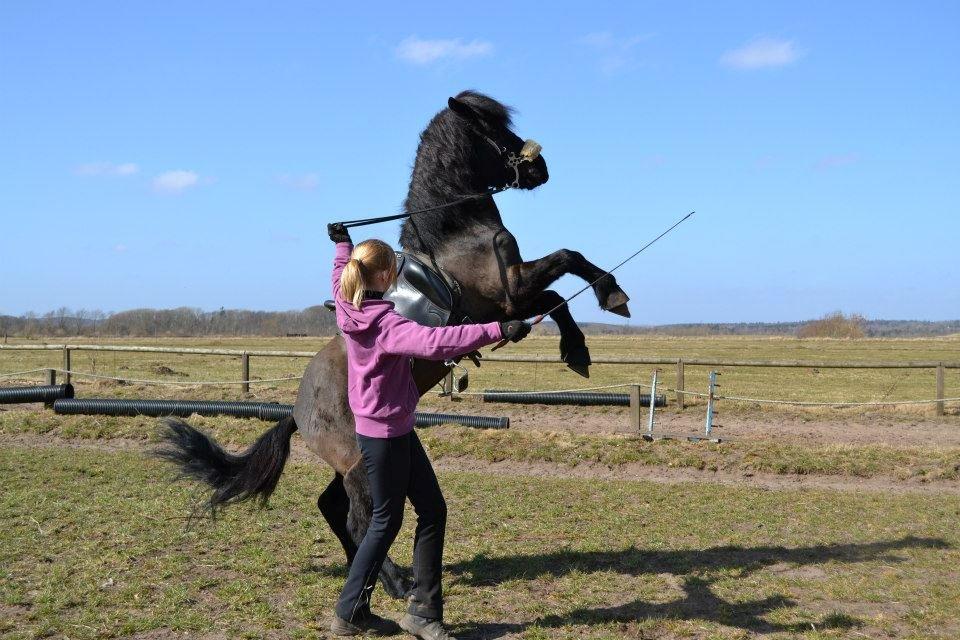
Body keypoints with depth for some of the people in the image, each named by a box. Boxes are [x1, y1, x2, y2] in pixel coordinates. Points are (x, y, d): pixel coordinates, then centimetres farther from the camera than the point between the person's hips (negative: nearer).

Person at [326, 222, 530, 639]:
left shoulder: (348, 308, 2)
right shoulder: (386, 323, -24)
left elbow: (341, 279, 26)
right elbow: (434, 342, -41)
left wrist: (343, 245, 45)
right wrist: (497, 330, -44)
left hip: (396, 429, 10)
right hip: (384, 434, -10)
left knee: (432, 510, 10)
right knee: (387, 521, 5)